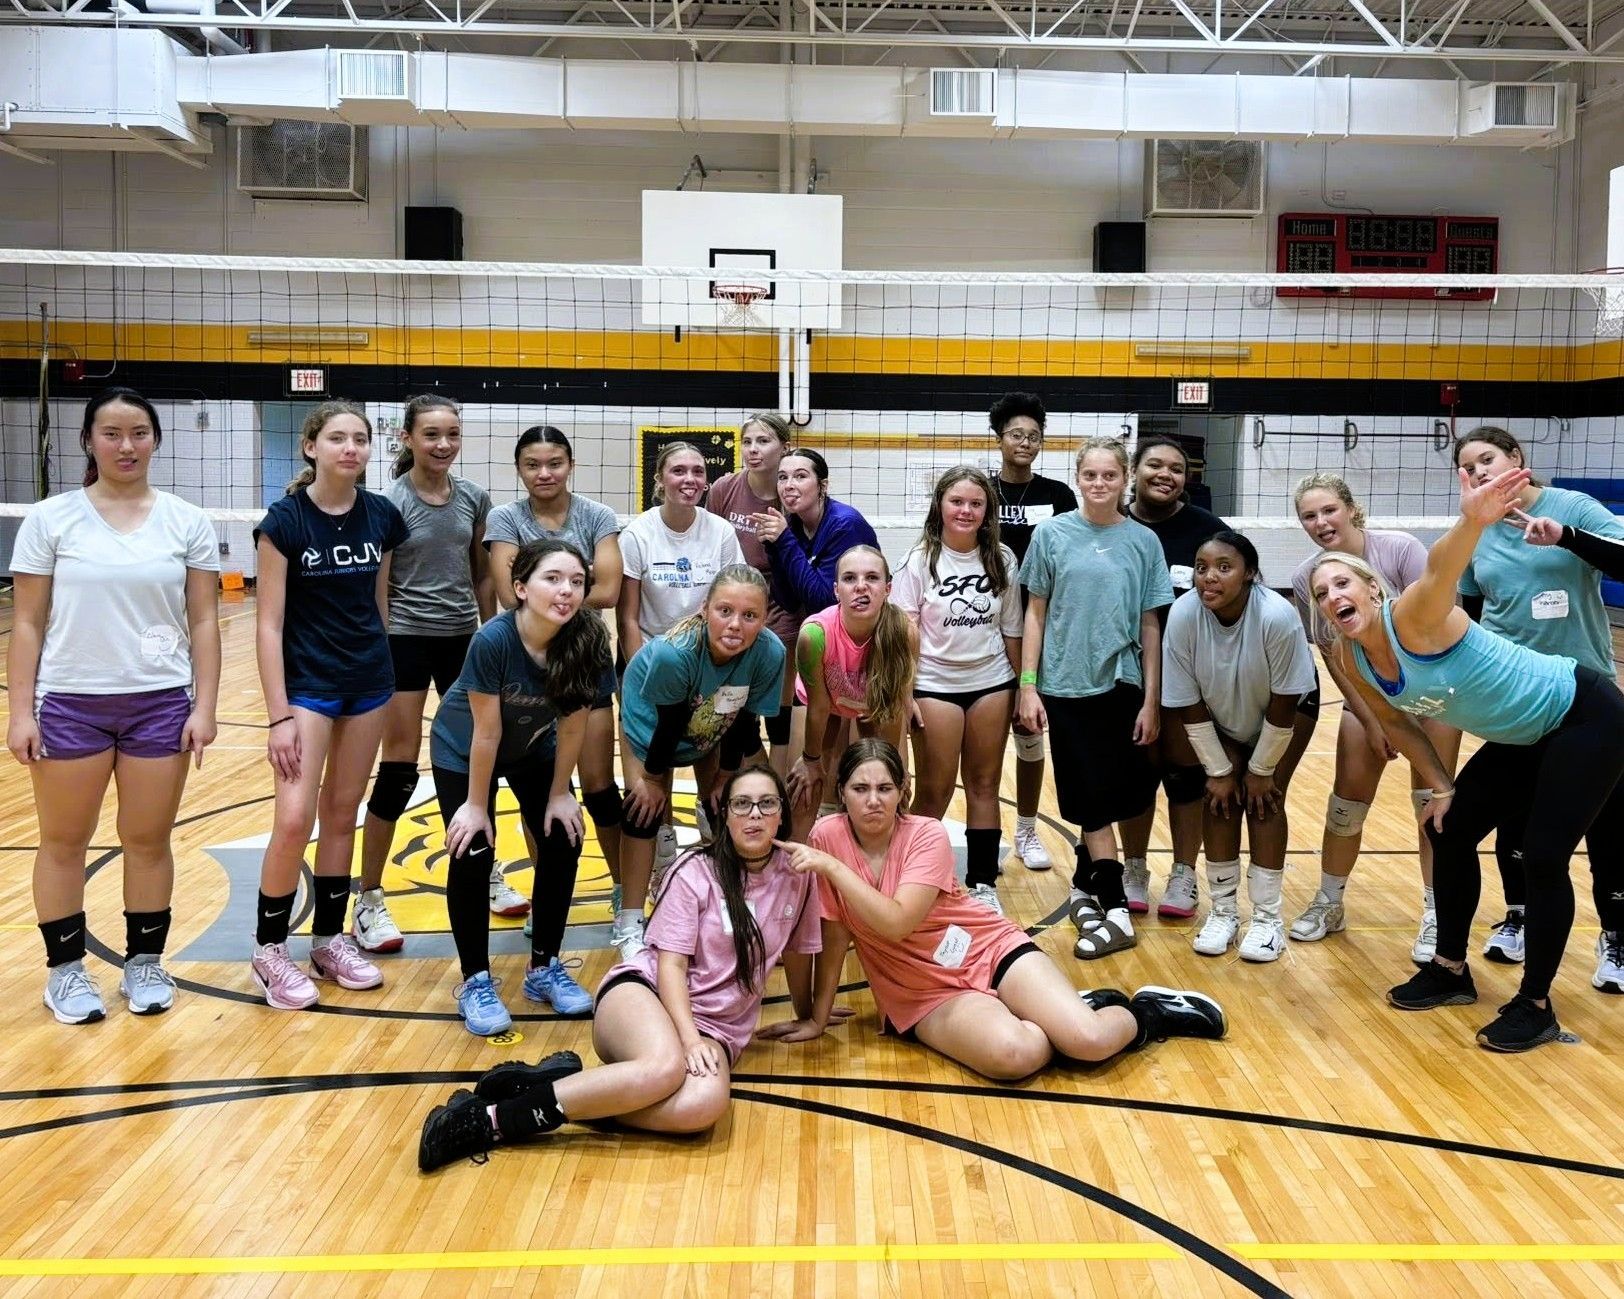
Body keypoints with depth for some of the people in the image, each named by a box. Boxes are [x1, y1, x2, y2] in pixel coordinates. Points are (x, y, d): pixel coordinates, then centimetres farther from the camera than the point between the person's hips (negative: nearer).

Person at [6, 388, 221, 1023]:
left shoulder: (187, 522, 1)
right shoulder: (50, 519, -1)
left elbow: (203, 622, 2)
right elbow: (27, 624, 0)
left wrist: (204, 706, -3)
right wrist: (21, 711, -5)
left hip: (161, 703, 1)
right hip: (69, 703, 0)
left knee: (148, 840, 8)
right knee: (63, 842, 9)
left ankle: (145, 962, 23)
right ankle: (65, 969, 23)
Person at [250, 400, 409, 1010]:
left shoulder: (382, 516, 1)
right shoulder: (285, 520, -11)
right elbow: (269, 623, -11)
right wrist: (279, 715, -14)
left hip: (369, 683, 4)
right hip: (307, 684, -4)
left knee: (343, 814, 11)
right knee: (295, 819, -9)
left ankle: (329, 939, 23)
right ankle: (268, 949, 8)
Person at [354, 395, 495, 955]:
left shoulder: (474, 497, 4)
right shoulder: (390, 502, -10)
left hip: (464, 637, 5)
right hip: (407, 640, -5)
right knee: (399, 770, -4)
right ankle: (369, 900, 8)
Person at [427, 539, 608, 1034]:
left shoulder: (586, 642, -27)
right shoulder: (493, 640, -36)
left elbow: (572, 723, -14)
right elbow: (486, 732, -27)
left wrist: (559, 793, -7)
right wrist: (476, 804, -17)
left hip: (535, 749, 4)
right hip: (463, 751, -3)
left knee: (562, 846, -3)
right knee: (471, 855, -12)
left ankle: (544, 968, 15)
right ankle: (476, 982, 5)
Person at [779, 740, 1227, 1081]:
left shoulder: (926, 835, -12)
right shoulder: (828, 837, -9)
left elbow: (896, 923, -27)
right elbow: (835, 932, -2)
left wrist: (831, 867, -30)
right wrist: (817, 1019, 0)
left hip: (992, 950, 0)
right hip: (929, 996, 1)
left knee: (1088, 1041, -22)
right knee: (1014, 1053, -31)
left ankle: (1143, 1013, 13)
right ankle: (1065, 1017, 4)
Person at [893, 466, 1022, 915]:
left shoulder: (1001, 559, 3)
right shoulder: (920, 560, -5)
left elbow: (1011, 629, 7)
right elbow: (904, 631, -6)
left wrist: (1022, 687, 7)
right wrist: (904, 692, -13)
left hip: (990, 683, 3)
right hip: (935, 684, -2)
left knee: (984, 785, 8)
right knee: (934, 790, 2)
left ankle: (983, 884, 17)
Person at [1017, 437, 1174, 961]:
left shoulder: (1143, 541, 1)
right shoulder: (1052, 534, -1)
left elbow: (1150, 626, 3)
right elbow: (1036, 613, 2)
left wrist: (1151, 701, 0)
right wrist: (1028, 686, -2)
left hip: (1122, 686, 1)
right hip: (1067, 686, -1)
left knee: (1117, 797, 8)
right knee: (1093, 801, 2)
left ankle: (1085, 880, 31)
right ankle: (1115, 911, 7)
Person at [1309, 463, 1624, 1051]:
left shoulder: (1411, 618, -29)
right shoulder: (1351, 662, -7)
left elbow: (1440, 572, -52)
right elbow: (1398, 722, 10)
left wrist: (1471, 524, -72)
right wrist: (1442, 787, 4)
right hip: (1524, 739, 8)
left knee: (1543, 856, -9)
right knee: (1450, 832, 7)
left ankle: (1536, 1006, 7)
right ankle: (1451, 971, 24)